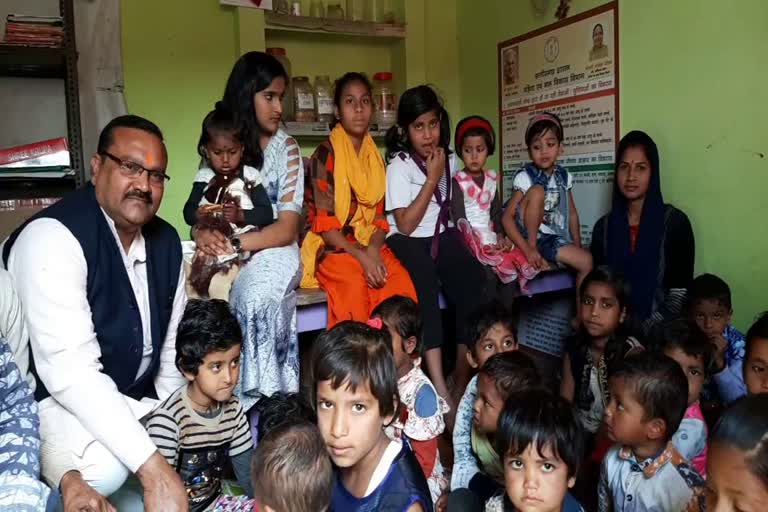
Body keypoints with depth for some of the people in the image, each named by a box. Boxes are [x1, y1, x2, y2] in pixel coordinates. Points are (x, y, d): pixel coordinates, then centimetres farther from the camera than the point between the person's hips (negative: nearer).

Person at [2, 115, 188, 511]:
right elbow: (70, 372, -32)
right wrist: (154, 469, -35)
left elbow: (172, 344, 6)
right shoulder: (52, 237, -23)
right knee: (104, 466, -34)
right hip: (57, 400, -8)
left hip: (135, 399, 8)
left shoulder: (166, 240, 0)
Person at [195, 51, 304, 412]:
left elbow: (286, 229, -6)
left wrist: (234, 244, -20)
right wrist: (204, 234, -17)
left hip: (273, 251, -2)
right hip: (226, 253, 2)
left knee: (258, 289, -36)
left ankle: (260, 400, -24)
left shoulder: (286, 147, 1)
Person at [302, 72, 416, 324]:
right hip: (333, 249, -4)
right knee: (355, 286, -33)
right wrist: (361, 257, -19)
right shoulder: (325, 155, -3)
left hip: (370, 247, 5)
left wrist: (373, 250, -10)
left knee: (403, 282, -24)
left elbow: (380, 216, 10)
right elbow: (324, 223, -9)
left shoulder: (375, 157, 14)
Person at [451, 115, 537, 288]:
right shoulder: (458, 181, -7)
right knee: (505, 266, -25)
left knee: (521, 260, -9)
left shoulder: (491, 177, 12)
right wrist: (475, 244, -18)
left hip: (491, 237, 6)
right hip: (471, 239, -6)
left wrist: (500, 235, -3)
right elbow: (459, 218, -12)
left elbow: (496, 211, 13)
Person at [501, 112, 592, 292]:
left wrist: (577, 246, 7)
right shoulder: (524, 177, -12)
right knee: (537, 191, -25)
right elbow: (507, 217, -17)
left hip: (553, 240, 5)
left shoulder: (564, 176, 4)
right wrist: (527, 249, -24)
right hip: (528, 236, -5)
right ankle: (532, 246, -15)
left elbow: (572, 213, 13)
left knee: (586, 261, -14)